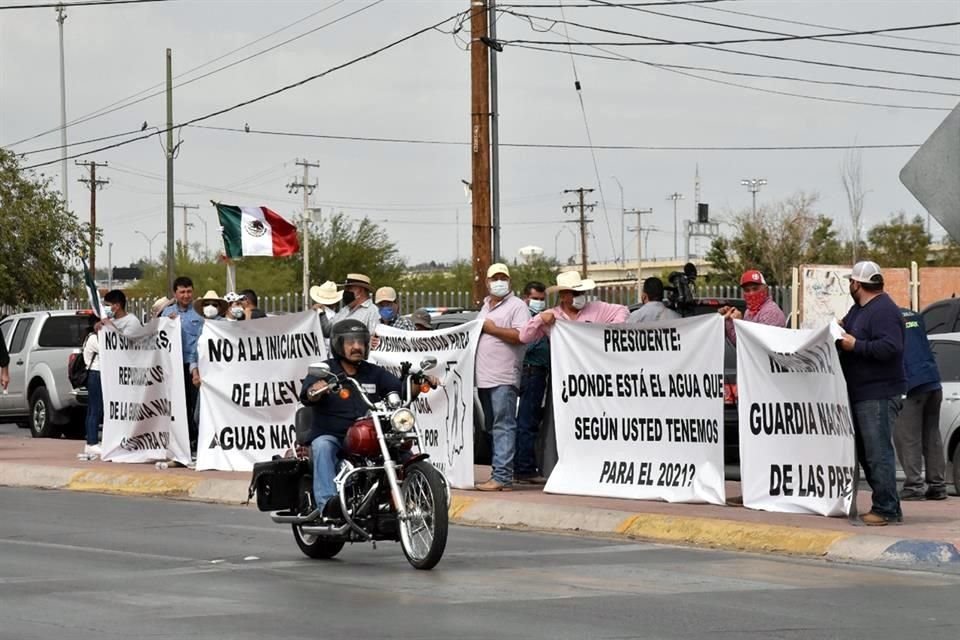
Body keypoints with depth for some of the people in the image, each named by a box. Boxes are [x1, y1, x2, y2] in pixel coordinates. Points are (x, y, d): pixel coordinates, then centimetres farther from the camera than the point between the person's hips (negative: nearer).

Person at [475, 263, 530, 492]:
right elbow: (476, 334, 37)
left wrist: (492, 329, -11)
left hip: (503, 378, -9)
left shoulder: (516, 306, -3)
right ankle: (500, 474, 12)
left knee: (503, 427, -12)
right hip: (484, 378, 9)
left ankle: (502, 476, -17)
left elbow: (521, 335, -17)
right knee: (494, 428, 9)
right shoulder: (485, 307, 24)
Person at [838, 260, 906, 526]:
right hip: (860, 394, 11)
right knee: (866, 453, 13)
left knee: (878, 452, -11)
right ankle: (888, 507, 19)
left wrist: (855, 345, -22)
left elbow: (891, 347, -26)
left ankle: (886, 509, -9)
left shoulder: (883, 311, -15)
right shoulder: (858, 309, 18)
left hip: (878, 395, -11)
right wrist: (841, 332, 5)